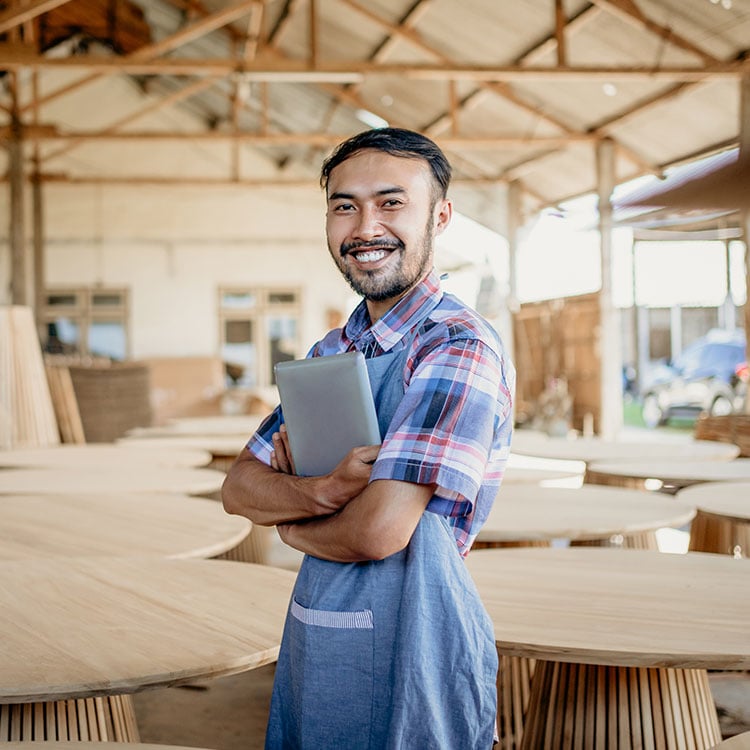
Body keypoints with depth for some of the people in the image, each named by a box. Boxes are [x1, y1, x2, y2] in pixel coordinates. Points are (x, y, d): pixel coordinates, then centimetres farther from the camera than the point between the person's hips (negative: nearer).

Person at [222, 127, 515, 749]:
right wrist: (323, 491, -18)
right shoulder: (330, 353, 9)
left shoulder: (459, 348, -18)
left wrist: (289, 524, -4)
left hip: (408, 648, -7)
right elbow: (238, 488, 4)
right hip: (312, 647, 7)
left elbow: (380, 530, -25)